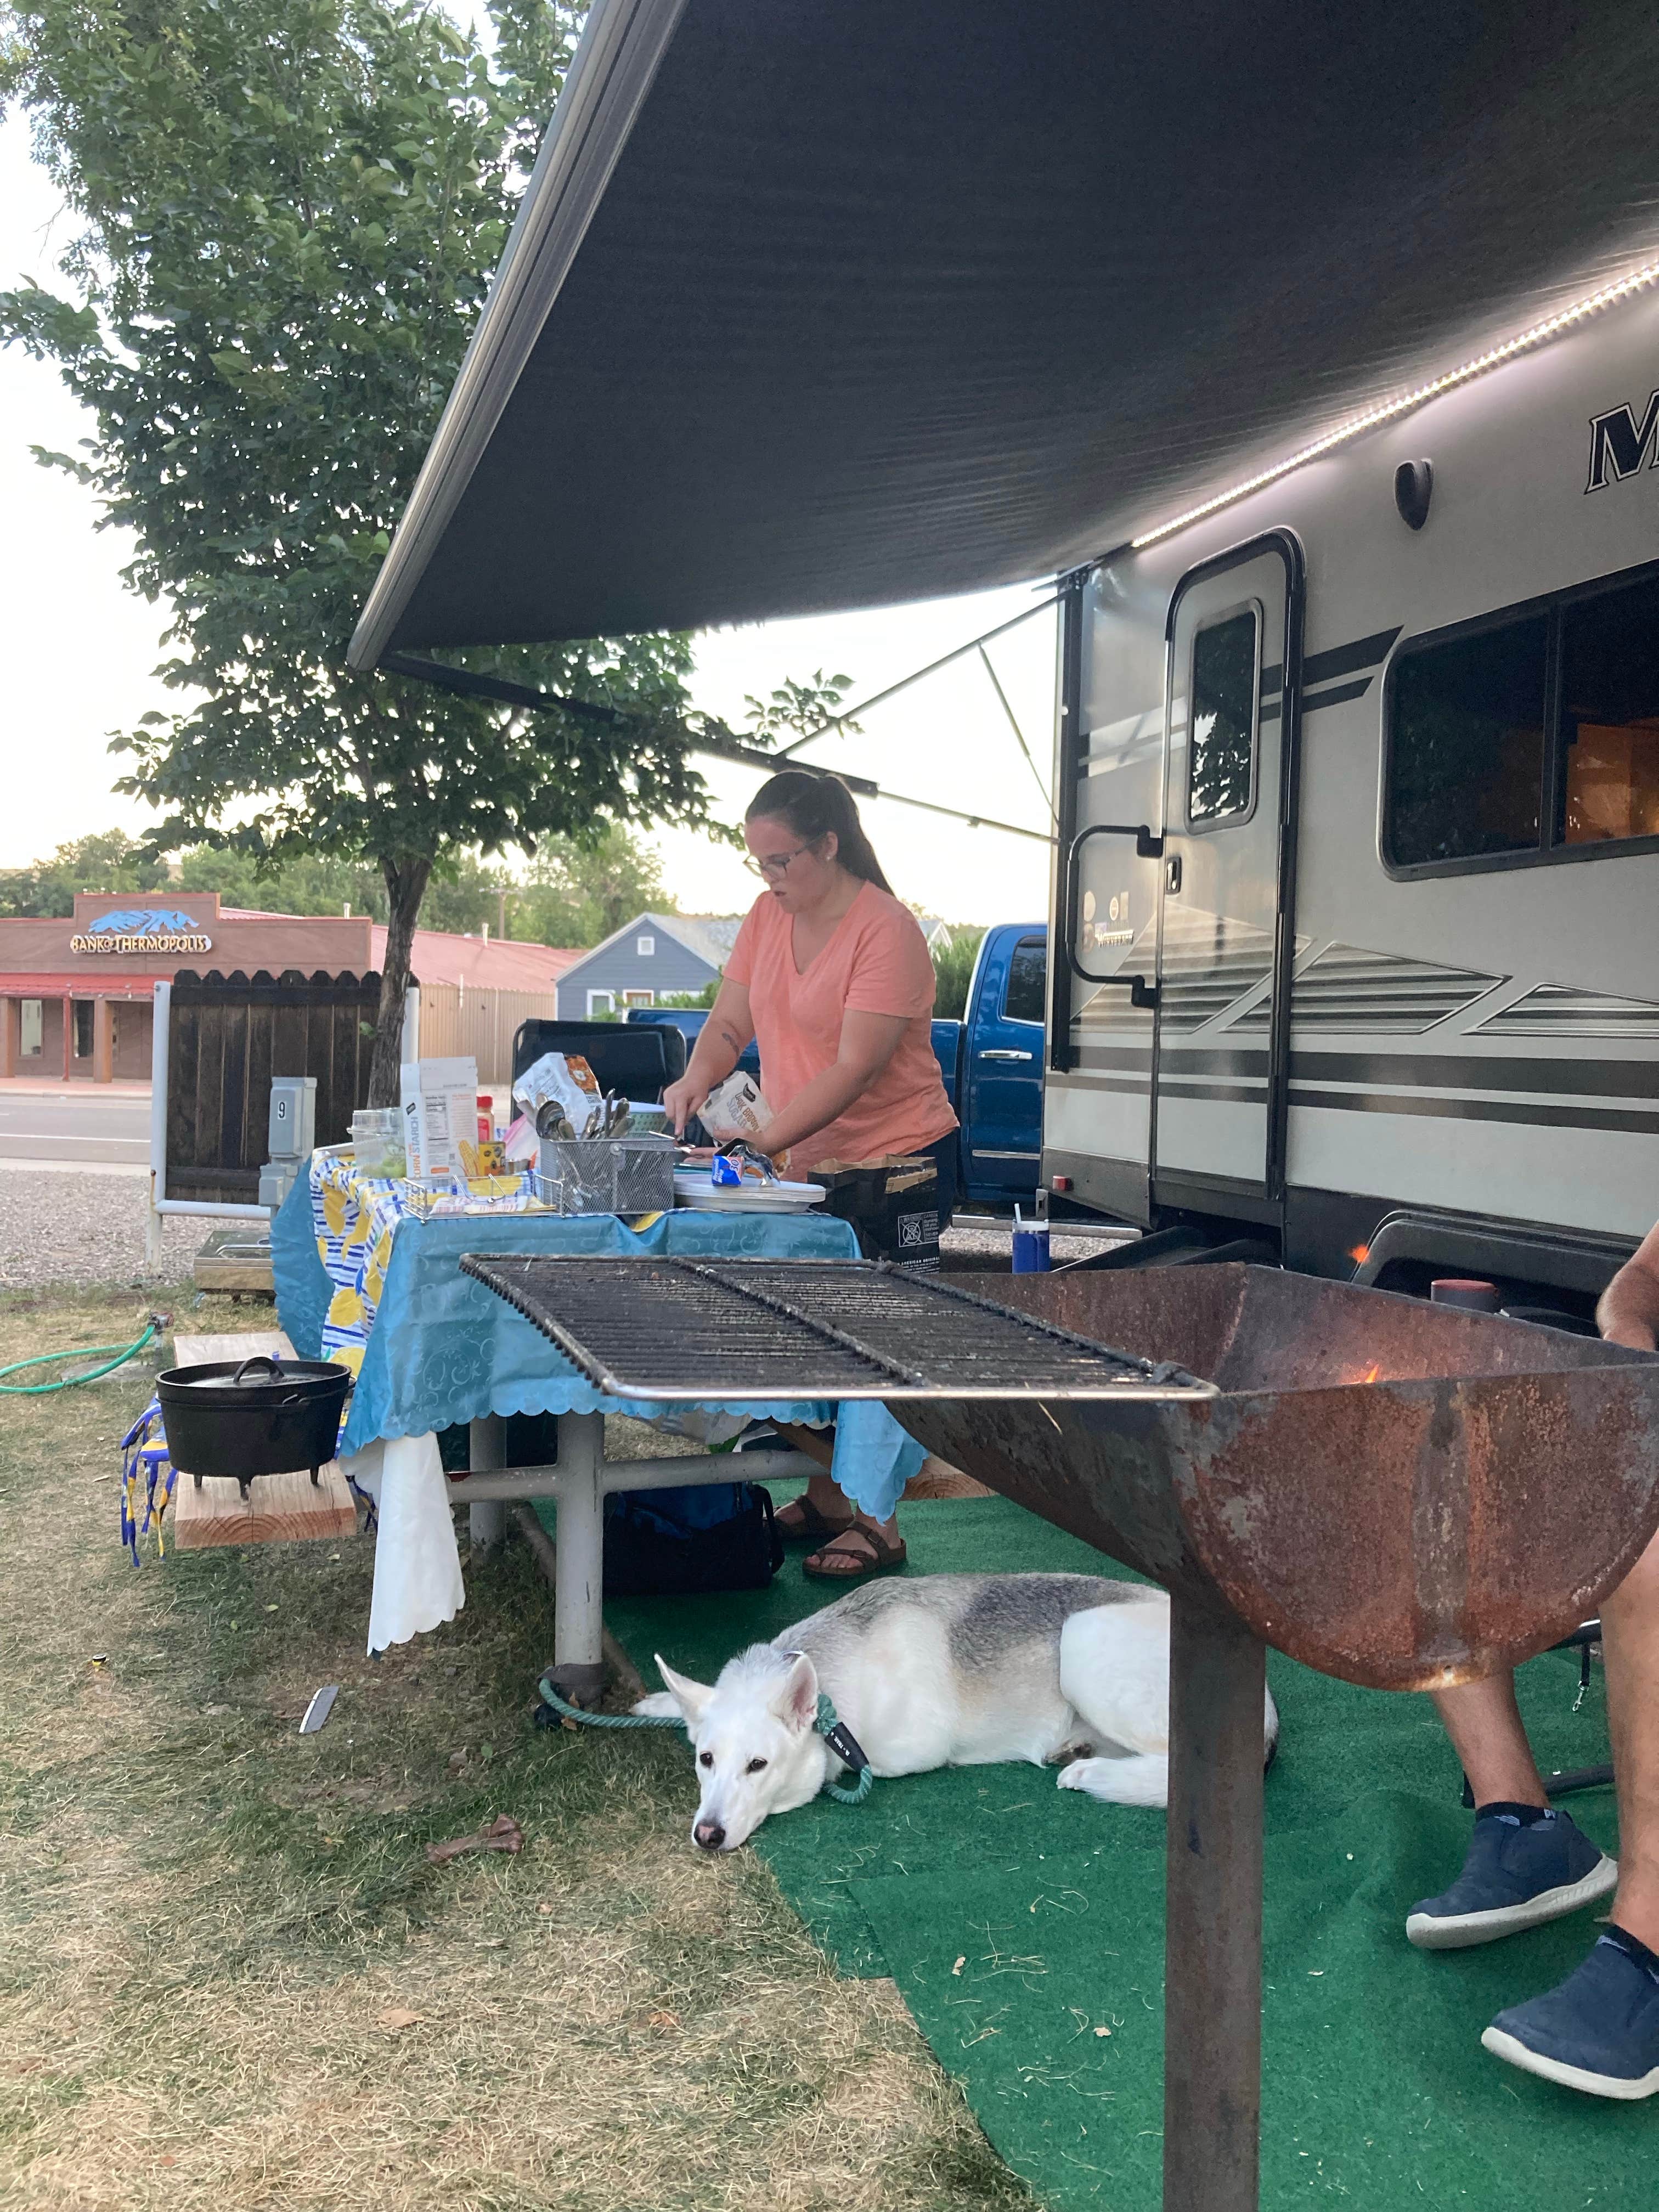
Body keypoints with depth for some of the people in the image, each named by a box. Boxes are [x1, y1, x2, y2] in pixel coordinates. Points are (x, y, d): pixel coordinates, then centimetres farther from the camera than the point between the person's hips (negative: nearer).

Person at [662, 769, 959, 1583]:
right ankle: (826, 1499, 25)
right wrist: (696, 1079, -13)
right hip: (806, 1164, 7)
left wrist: (763, 1142, -28)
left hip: (897, 1160, -7)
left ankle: (876, 1524, 9)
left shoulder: (885, 930, -17)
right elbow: (730, 1019, 8)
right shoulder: (766, 917, 6)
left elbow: (855, 1068, -23)